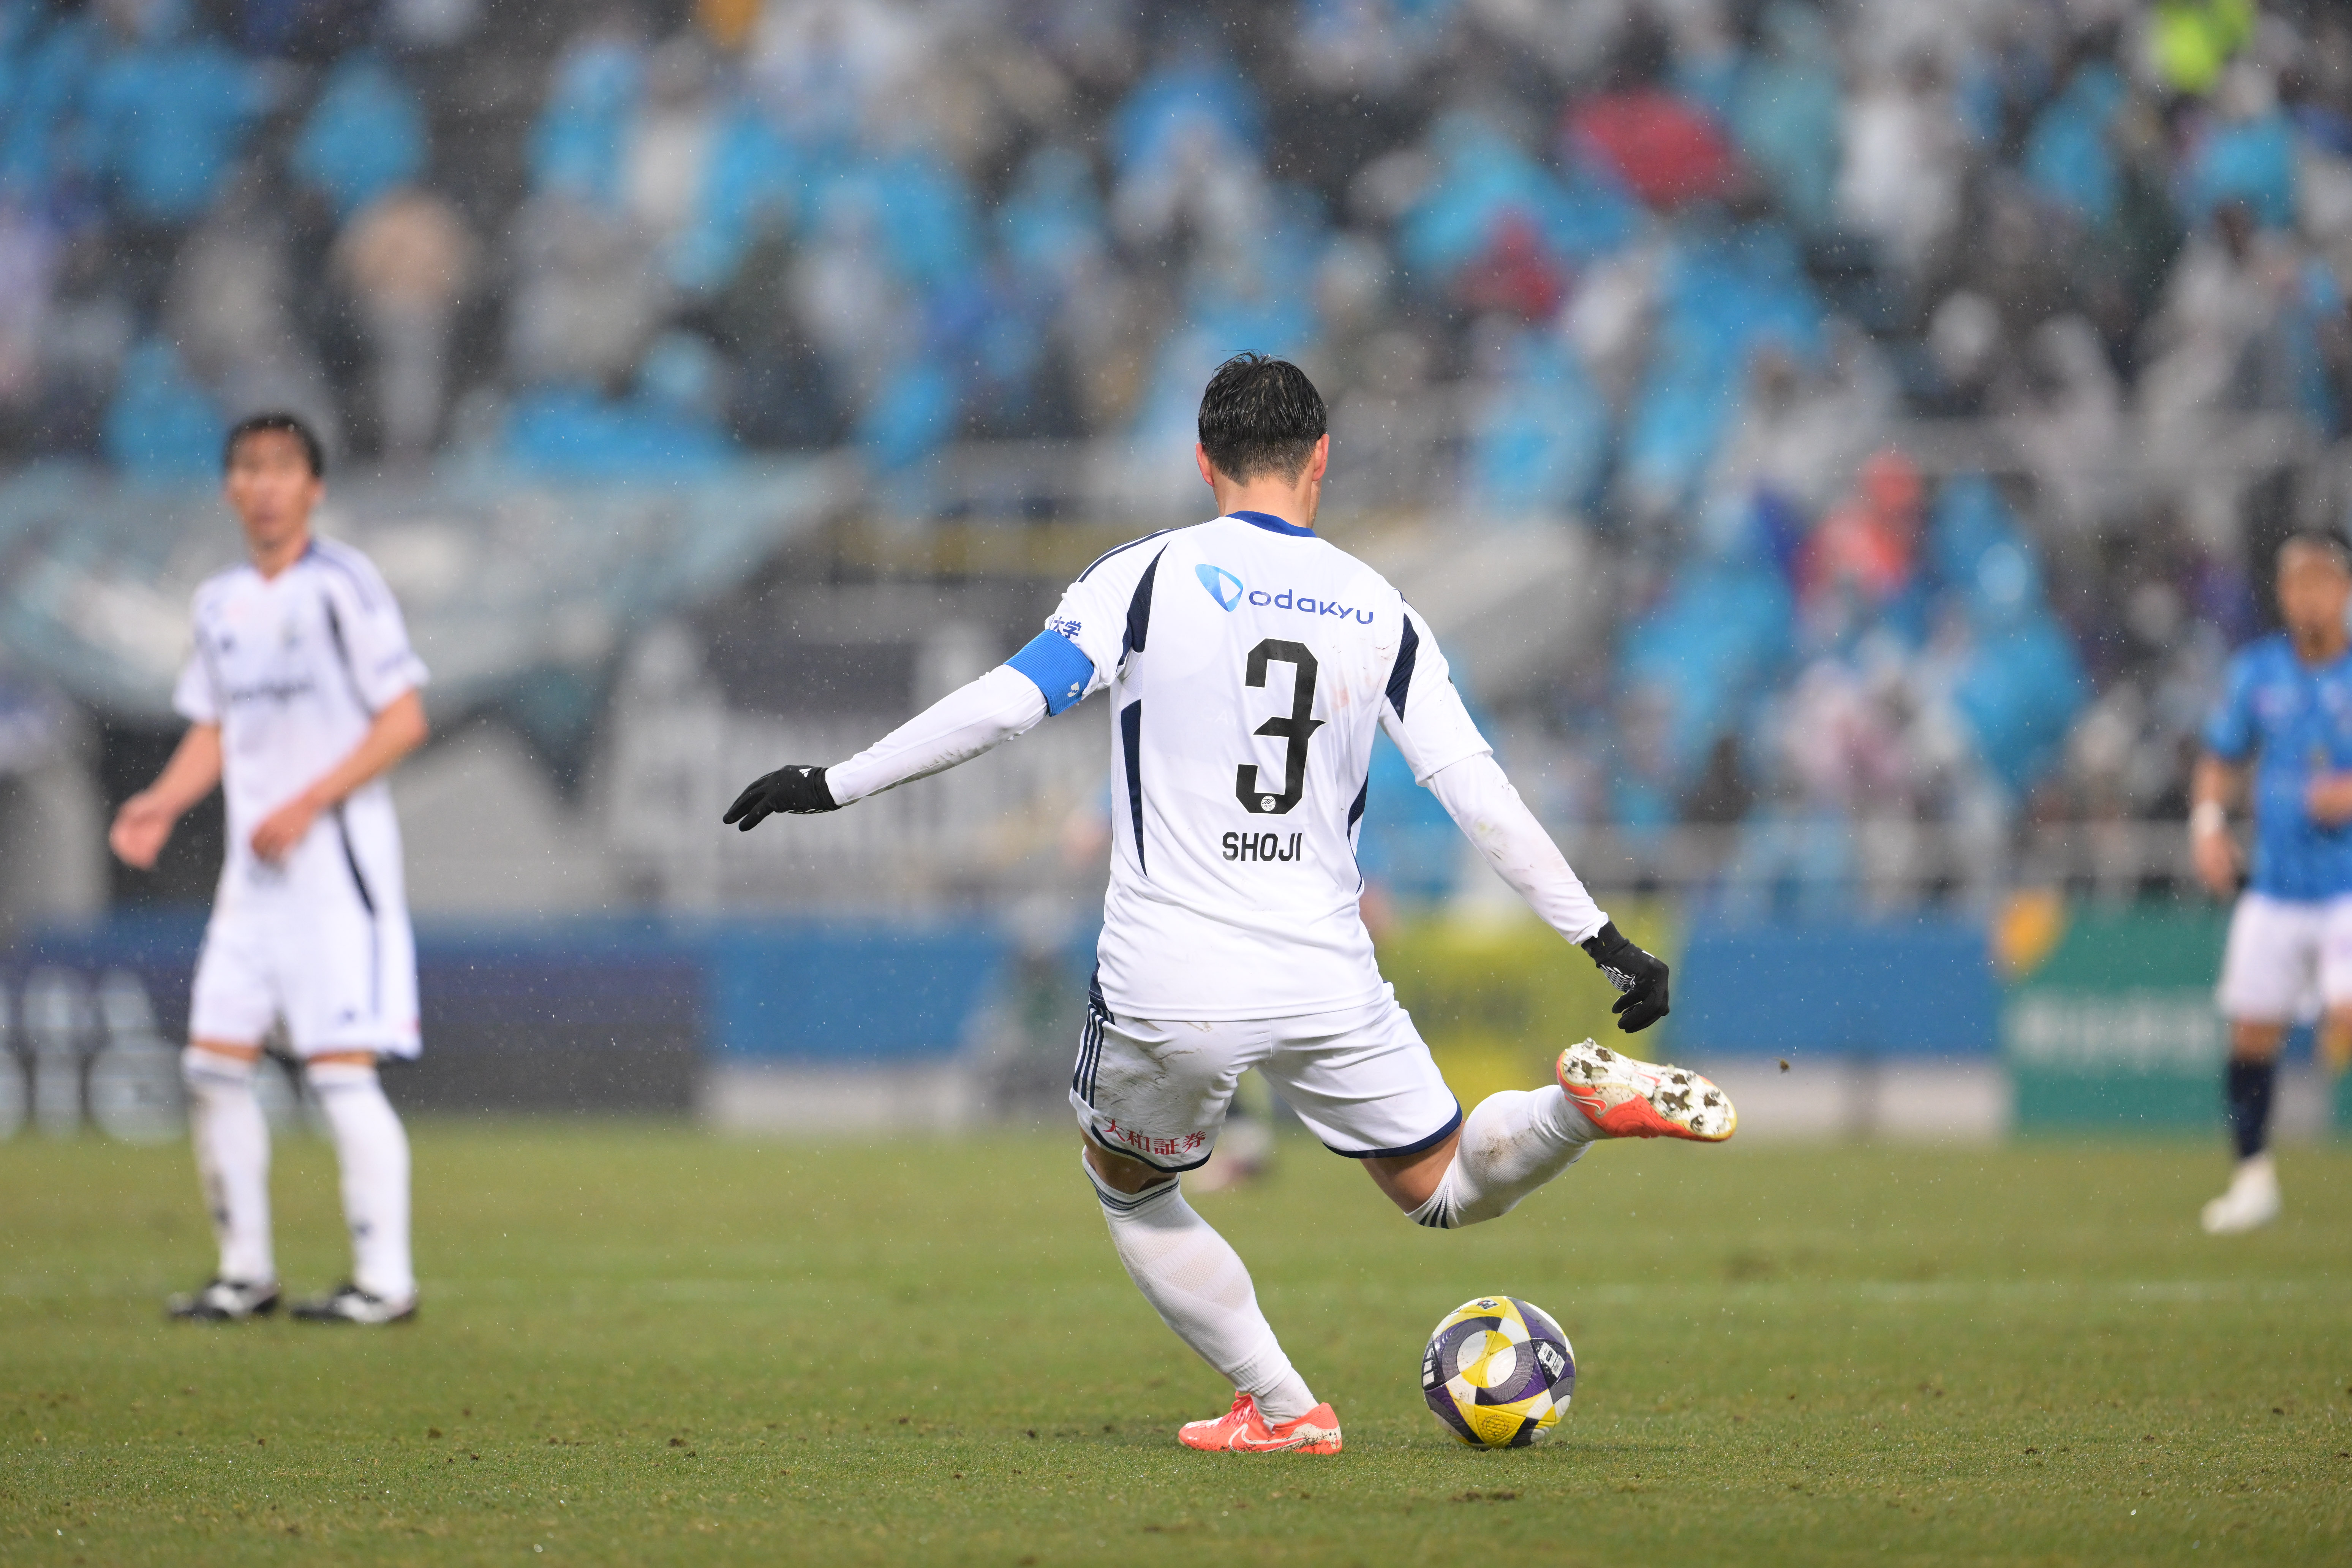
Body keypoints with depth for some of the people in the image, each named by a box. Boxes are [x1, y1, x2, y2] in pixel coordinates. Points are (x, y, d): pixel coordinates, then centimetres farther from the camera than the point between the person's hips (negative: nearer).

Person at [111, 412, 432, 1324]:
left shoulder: (342, 586, -8)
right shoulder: (222, 603, 13)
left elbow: (404, 719, -11)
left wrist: (307, 805, -17)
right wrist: (163, 803, 1)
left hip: (336, 855, -7)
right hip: (253, 866, 7)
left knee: (340, 1066, -11)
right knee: (214, 1064, 3)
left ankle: (386, 1277, -5)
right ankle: (245, 1271, 12)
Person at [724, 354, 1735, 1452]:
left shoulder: (1151, 577, -1)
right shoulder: (1378, 612, 8)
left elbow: (1008, 701, -11)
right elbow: (1480, 794, 3)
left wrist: (836, 785, -5)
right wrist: (1602, 939, 7)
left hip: (1169, 990, -2)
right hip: (1326, 982, 3)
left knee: (1126, 1186, 24)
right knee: (1447, 1187, 18)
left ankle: (1282, 1410, 13)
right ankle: (1595, 1099, -13)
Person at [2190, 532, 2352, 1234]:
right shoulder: (2257, 670, 5)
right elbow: (2222, 761, 17)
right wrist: (2208, 821, -1)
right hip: (2275, 890, 4)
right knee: (2252, 1035, 4)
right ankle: (2253, 1177, 20)